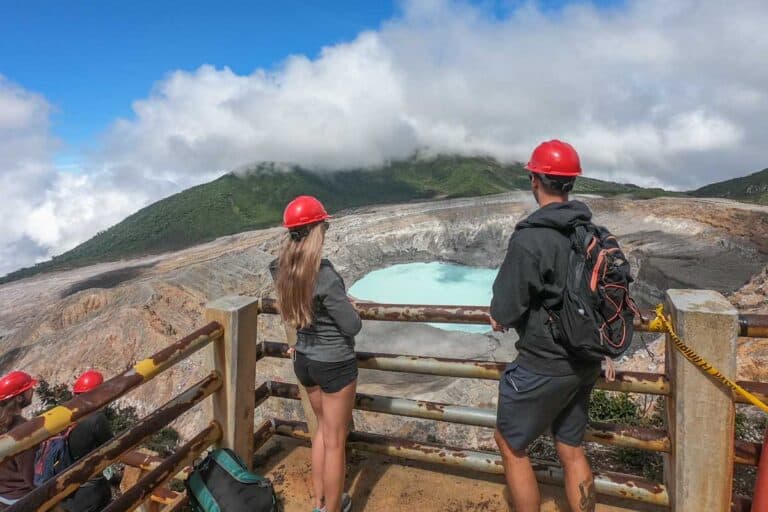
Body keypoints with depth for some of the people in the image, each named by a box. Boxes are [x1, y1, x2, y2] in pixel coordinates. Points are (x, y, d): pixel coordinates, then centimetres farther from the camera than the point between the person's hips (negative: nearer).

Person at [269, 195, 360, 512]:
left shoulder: (281, 268, -5)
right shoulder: (325, 275, -27)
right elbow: (353, 327, -19)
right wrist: (347, 306, -1)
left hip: (304, 361, 7)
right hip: (335, 365, -7)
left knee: (323, 428, 25)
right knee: (335, 441, 11)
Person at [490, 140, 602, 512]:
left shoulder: (530, 238, -23)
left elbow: (505, 311, -21)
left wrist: (502, 317, 3)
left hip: (542, 366, -7)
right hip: (585, 363, 7)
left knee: (511, 445, 14)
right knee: (572, 450, 21)